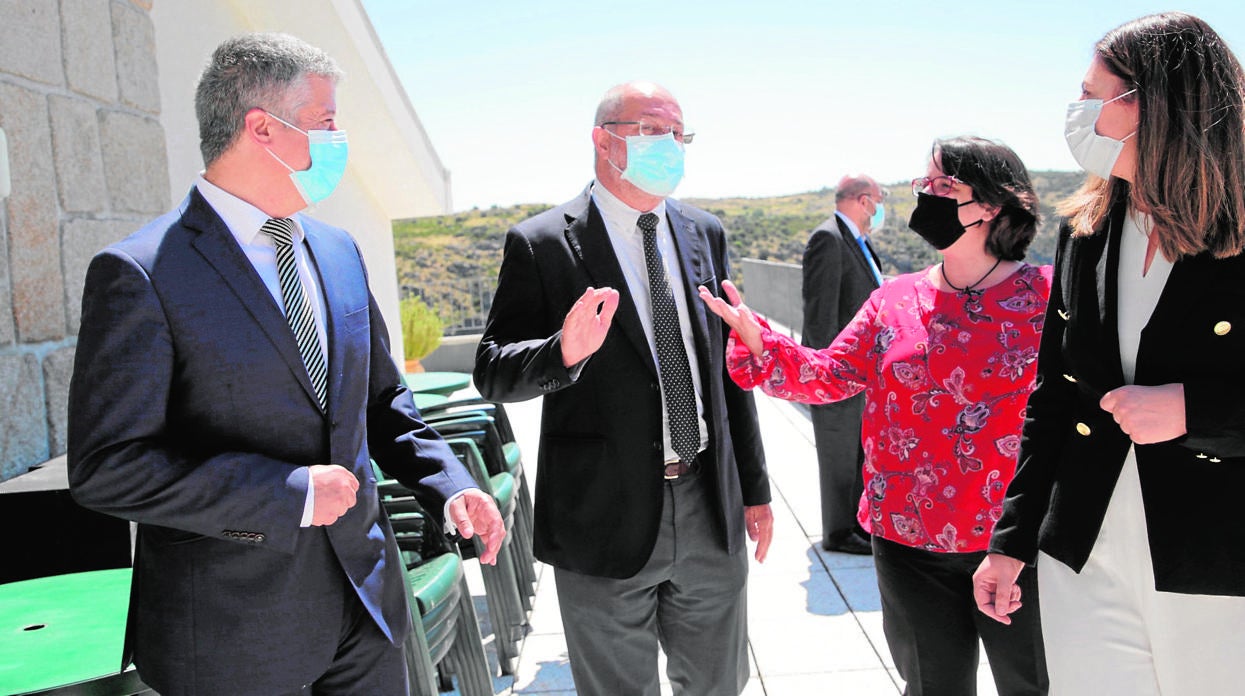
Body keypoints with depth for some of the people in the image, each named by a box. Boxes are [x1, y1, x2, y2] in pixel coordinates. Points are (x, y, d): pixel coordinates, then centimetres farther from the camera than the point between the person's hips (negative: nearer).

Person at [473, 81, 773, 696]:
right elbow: (491, 372, -8)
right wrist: (563, 352, -30)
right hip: (607, 519, -4)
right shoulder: (542, 243, -8)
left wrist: (754, 488, 12)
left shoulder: (705, 234, 8)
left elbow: (729, 368, 11)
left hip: (712, 510, 5)